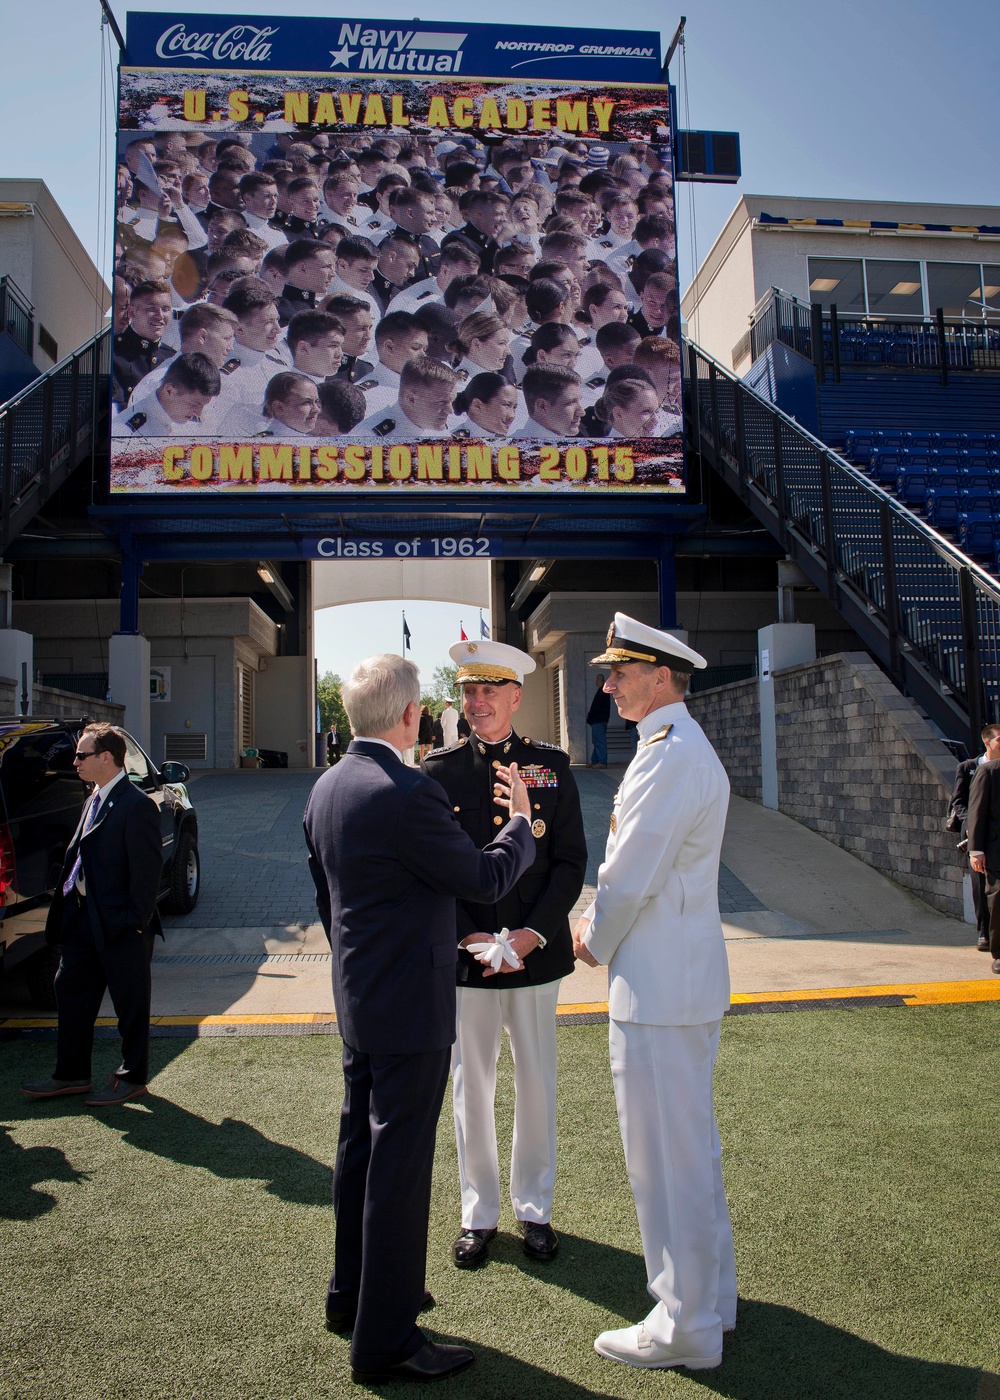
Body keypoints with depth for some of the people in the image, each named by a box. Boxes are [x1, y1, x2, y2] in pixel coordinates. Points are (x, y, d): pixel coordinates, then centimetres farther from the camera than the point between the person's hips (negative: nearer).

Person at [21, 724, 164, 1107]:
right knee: (70, 992, 17)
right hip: (85, 917, 9)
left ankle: (132, 1078, 23)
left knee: (130, 1003, 7)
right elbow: (80, 856, 15)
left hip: (121, 924, -9)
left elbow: (148, 868, -19)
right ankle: (71, 1075, 32)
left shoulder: (136, 805, -18)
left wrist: (137, 920, -18)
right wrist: (67, 902, 10)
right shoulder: (95, 800, 10)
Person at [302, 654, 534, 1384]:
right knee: (400, 1166, 4)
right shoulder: (408, 792, -25)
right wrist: (519, 820, 1)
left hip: (356, 997, 9)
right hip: (410, 1005, -9)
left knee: (361, 1147, 22)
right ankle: (385, 1339, 19)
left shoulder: (327, 787, 3)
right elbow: (486, 878, -16)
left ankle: (353, 1294, 40)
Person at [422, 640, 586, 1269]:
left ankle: (534, 1209, 34)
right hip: (467, 957, 0)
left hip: (537, 953, 1)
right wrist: (472, 941, -13)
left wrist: (533, 933, -12)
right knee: (472, 1086, 12)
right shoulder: (439, 771, -2)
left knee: (537, 1085, 14)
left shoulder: (552, 765, 0)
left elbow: (572, 862, -1)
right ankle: (479, 1214, 31)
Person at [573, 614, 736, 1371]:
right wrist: (601, 923, 10)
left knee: (666, 1154, 4)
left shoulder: (668, 755, -21)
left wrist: (595, 942, -4)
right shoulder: (691, 748, 13)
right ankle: (712, 1292, 38)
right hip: (693, 976, 11)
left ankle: (686, 1326, 21)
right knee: (694, 1142, 21)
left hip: (658, 989, -11)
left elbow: (631, 876, -21)